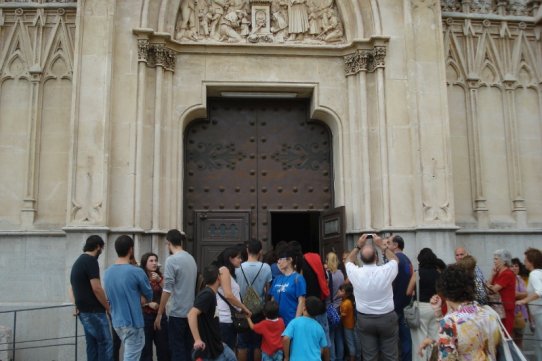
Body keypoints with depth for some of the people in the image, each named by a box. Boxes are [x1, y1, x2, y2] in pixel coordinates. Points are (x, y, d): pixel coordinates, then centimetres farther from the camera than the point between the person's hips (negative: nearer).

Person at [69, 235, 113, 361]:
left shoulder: (78, 262, 16)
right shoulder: (91, 260, -14)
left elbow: (73, 288, 23)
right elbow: (96, 289, -19)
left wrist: (78, 305, 14)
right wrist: (108, 307, -9)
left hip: (84, 311, 9)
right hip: (94, 311, -9)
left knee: (92, 345, 11)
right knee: (106, 344, -6)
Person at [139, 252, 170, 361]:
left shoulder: (160, 276, 8)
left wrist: (159, 280, -14)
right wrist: (149, 304, -20)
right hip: (145, 315, -4)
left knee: (164, 346, 10)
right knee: (146, 348, 2)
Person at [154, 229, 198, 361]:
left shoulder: (171, 260, -12)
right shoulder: (191, 258, 10)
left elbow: (167, 289, -16)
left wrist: (159, 314, -10)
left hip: (177, 313, -7)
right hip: (191, 312, 7)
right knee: (187, 349, 14)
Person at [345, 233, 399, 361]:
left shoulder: (356, 273, -14)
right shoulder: (386, 271, -16)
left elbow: (349, 261, 11)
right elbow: (395, 260, 7)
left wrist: (358, 246, 7)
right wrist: (382, 245, 6)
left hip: (364, 319, 1)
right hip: (387, 318, -1)